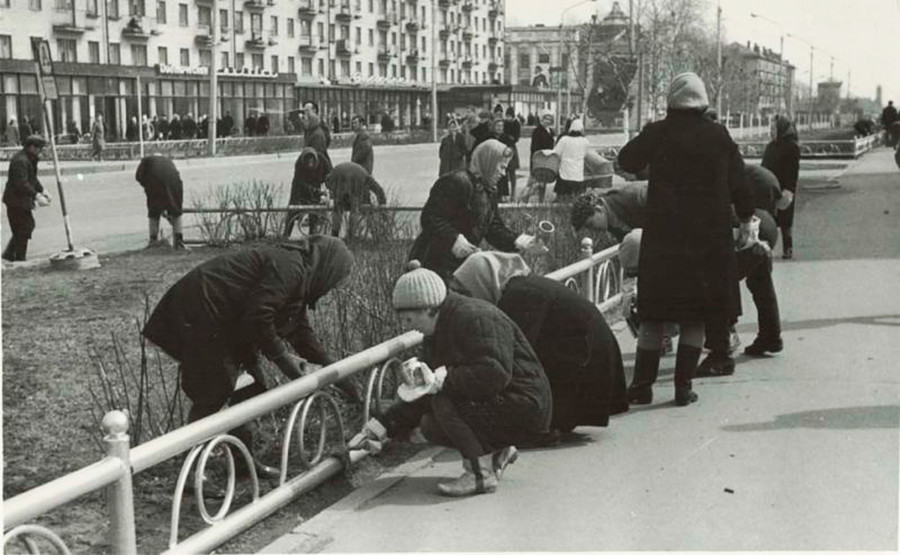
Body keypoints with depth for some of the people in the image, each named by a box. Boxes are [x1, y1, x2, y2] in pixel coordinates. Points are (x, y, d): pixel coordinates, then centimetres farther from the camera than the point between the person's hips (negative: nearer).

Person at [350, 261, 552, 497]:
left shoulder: (475, 317, -20)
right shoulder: (439, 332, 11)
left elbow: (495, 373, -33)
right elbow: (423, 392, 10)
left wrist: (440, 380, -32)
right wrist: (380, 427, 2)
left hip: (525, 410, -10)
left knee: (443, 399, -23)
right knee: (430, 426, 1)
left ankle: (481, 474, -16)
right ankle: (496, 453, 13)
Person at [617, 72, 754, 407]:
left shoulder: (657, 133, -5)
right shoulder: (719, 136, -1)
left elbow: (627, 161, 8)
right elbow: (738, 182, 6)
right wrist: (745, 220, 20)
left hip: (662, 237, 0)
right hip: (710, 238, 0)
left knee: (653, 315, 8)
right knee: (695, 317, 8)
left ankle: (642, 385, 8)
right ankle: (683, 386, 7)